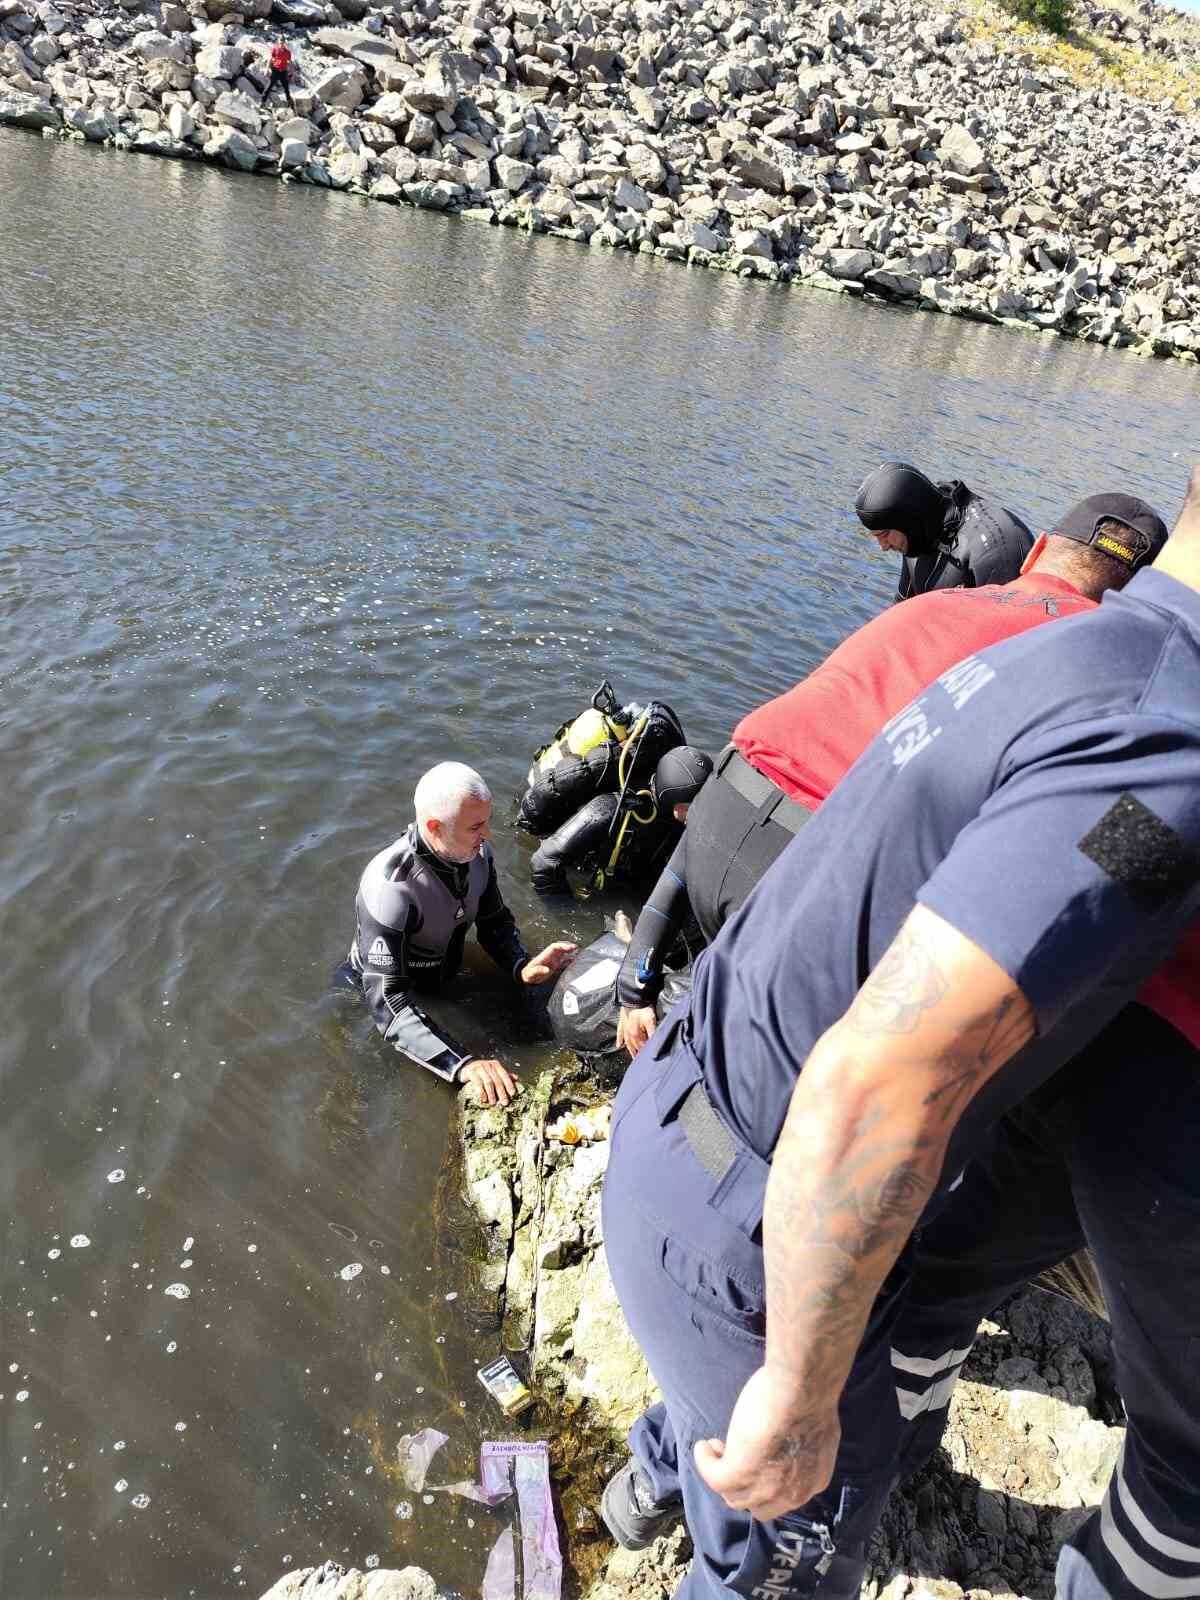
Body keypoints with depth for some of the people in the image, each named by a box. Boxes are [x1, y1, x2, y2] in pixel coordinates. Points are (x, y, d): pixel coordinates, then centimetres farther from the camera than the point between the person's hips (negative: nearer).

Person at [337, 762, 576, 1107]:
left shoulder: (477, 852, -18)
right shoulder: (391, 885, -38)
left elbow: (495, 921, -1)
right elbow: (388, 1003, -40)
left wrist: (522, 966, -23)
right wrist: (462, 1064, -51)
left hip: (446, 978, 6)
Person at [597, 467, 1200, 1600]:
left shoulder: (1063, 657, 1)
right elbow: (874, 1085, -38)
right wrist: (795, 1401, -24)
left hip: (682, 1113, 9)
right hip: (742, 1228, -8)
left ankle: (658, 1480, 67)